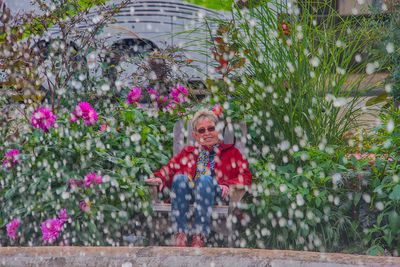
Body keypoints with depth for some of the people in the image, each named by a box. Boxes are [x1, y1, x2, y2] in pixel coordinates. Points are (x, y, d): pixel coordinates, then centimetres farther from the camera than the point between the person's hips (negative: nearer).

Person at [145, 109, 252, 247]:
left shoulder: (230, 151, 25)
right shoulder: (188, 152, 32)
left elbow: (245, 176, 10)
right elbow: (170, 168, 18)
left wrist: (228, 185, -10)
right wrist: (160, 178, -6)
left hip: (216, 193, -2)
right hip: (187, 193, 2)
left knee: (205, 179, -35)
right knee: (180, 178, -31)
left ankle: (199, 238, -42)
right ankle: (180, 236, -39)